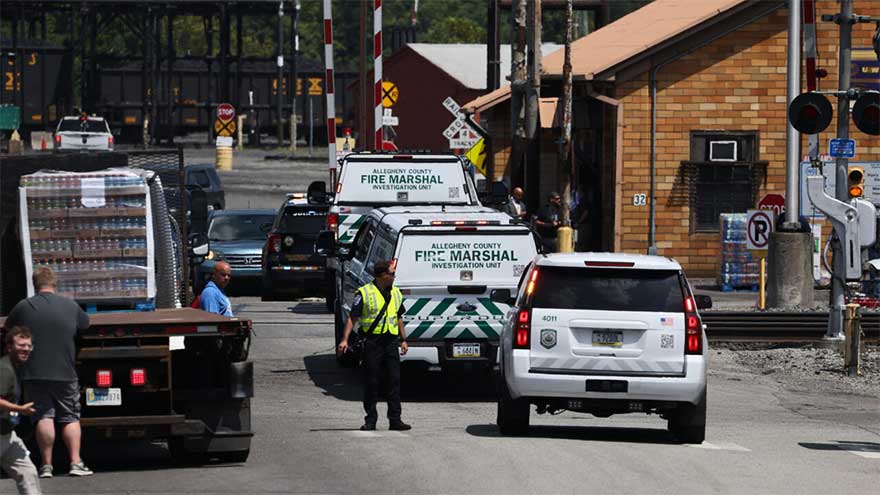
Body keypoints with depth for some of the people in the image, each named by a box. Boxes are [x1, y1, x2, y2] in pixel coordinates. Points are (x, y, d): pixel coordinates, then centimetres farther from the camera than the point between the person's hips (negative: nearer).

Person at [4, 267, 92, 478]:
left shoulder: (24, 307, -4)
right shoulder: (71, 306, 0)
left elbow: (8, 327, 13)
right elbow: (85, 324, 18)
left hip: (34, 373, -1)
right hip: (65, 373, 1)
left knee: (44, 417, 1)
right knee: (71, 418, 8)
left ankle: (46, 465, -3)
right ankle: (76, 463, 0)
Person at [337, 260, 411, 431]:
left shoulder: (396, 294, 14)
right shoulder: (364, 293, -4)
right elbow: (353, 318, -5)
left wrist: (403, 340, 19)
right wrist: (345, 339, -13)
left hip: (391, 342, 4)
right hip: (372, 342, -4)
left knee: (394, 381, 0)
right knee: (371, 382, 1)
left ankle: (395, 420, 3)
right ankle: (370, 420, 8)